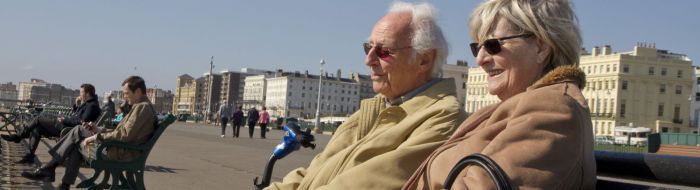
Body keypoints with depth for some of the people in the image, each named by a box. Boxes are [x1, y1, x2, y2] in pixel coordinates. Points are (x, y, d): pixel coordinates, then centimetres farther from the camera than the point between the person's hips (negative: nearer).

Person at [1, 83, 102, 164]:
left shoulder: (92, 106, -17)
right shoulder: (87, 104, 15)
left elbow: (81, 121, -26)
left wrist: (64, 120, -16)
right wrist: (77, 105, 6)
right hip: (65, 126, 10)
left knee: (39, 119, -5)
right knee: (37, 128, 13)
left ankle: (17, 136, 11)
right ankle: (30, 155, 12)